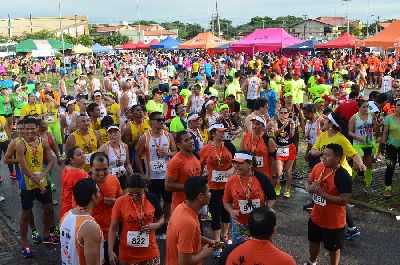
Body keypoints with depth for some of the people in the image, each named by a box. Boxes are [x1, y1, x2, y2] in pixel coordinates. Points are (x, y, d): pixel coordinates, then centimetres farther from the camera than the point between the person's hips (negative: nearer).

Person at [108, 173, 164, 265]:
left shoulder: (151, 199, -7)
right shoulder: (120, 202, -13)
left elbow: (161, 218, 7)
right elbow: (113, 228, -7)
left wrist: (156, 225, -13)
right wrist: (110, 251, -14)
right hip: (128, 254, -1)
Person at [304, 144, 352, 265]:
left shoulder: (343, 176, -26)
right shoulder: (318, 167, -7)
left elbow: (344, 200, -27)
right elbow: (307, 182, 5)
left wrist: (322, 193, -31)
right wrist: (309, 188, -19)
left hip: (333, 221, -7)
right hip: (316, 217, 7)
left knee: (333, 248, 16)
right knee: (314, 241, 28)